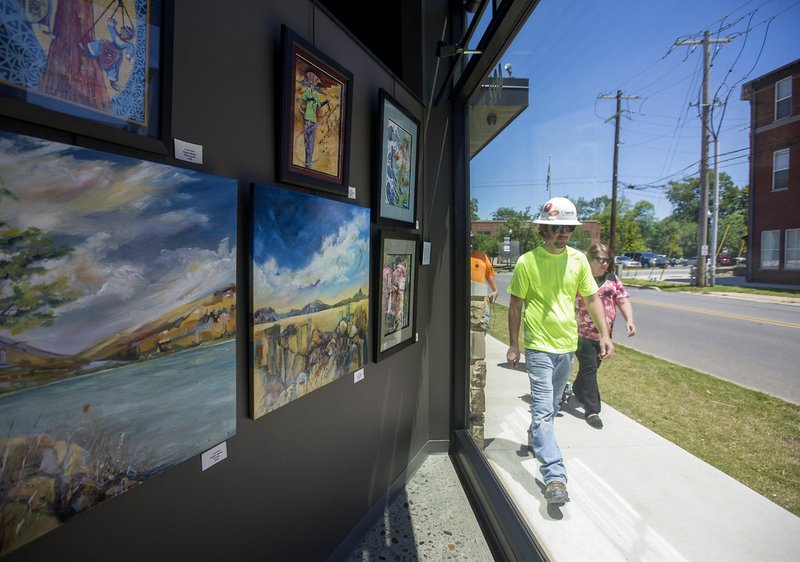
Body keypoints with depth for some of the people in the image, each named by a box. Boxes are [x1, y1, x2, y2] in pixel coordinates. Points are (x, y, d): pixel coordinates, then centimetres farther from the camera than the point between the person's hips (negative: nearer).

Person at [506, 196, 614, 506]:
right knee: (543, 409, -9)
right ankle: (555, 477, -9)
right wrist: (513, 345, -3)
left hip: (567, 344, 5)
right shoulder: (527, 262, -9)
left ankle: (536, 440, 45)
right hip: (538, 345, -5)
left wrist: (604, 334, 1)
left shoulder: (578, 259, 3)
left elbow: (592, 298, 9)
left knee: (551, 405, 20)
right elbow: (516, 305, -4)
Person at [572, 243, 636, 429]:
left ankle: (578, 390, 45)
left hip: (604, 334, 6)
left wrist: (629, 320, -11)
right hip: (583, 334, -6)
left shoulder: (612, 279, 6)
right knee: (589, 368, -5)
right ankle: (592, 410, 1)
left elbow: (623, 301, 4)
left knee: (592, 365, 20)